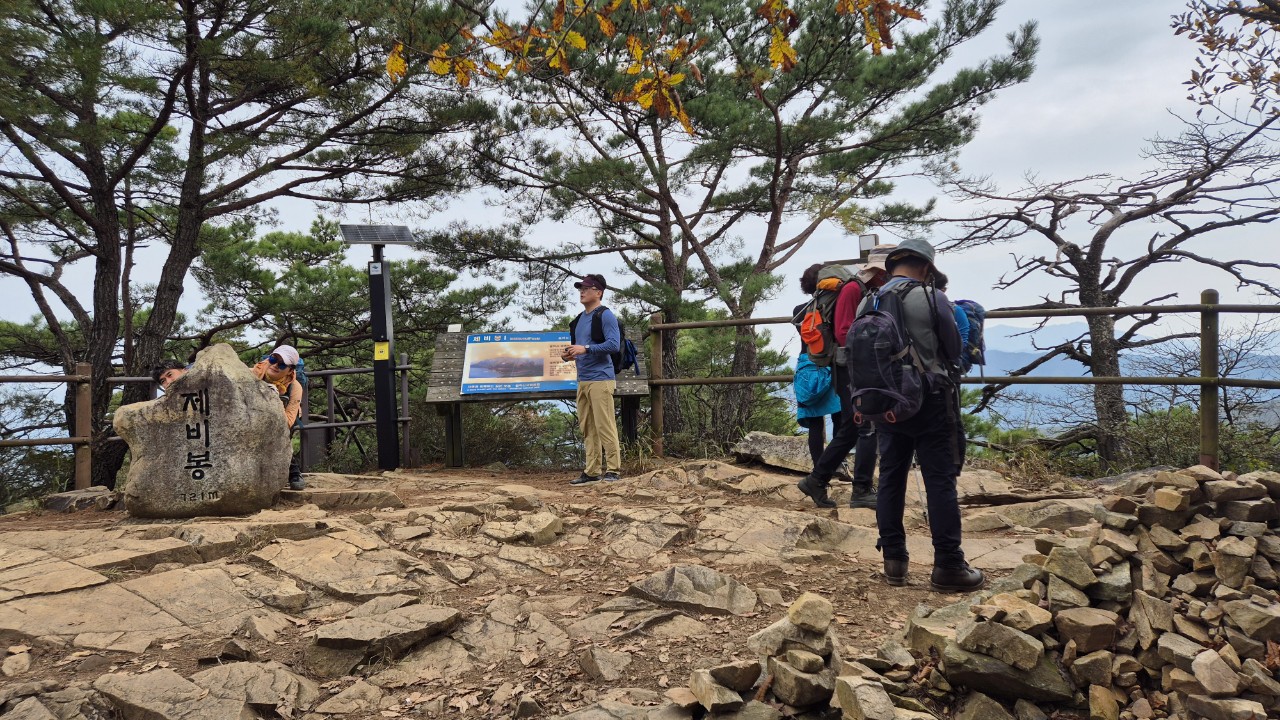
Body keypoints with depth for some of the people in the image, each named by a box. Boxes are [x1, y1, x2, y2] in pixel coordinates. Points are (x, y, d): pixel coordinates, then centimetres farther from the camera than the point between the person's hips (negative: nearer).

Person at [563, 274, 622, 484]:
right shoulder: (580, 319, 20)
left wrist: (585, 349, -20)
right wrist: (571, 355, 7)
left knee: (604, 426, -10)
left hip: (600, 379, -9)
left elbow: (614, 344, -18)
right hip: (582, 380, 9)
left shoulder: (605, 315, -6)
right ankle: (592, 471, 16)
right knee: (587, 428, 10)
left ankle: (613, 470, -4)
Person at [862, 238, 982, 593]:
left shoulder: (867, 304, 3)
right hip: (930, 403, -5)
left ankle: (894, 561, 16)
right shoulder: (932, 298, -10)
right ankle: (948, 566, 5)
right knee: (940, 482, 0)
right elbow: (954, 350, 0)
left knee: (891, 479, 10)